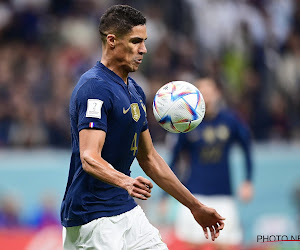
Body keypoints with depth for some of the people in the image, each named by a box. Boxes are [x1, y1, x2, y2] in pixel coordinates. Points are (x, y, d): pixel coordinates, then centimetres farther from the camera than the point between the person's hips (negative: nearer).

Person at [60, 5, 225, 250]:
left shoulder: (135, 91, 14)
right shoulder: (95, 87, -16)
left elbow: (148, 158, 21)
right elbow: (89, 158, -27)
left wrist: (196, 207, 21)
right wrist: (126, 182, -45)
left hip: (128, 212, 9)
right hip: (93, 218, -9)